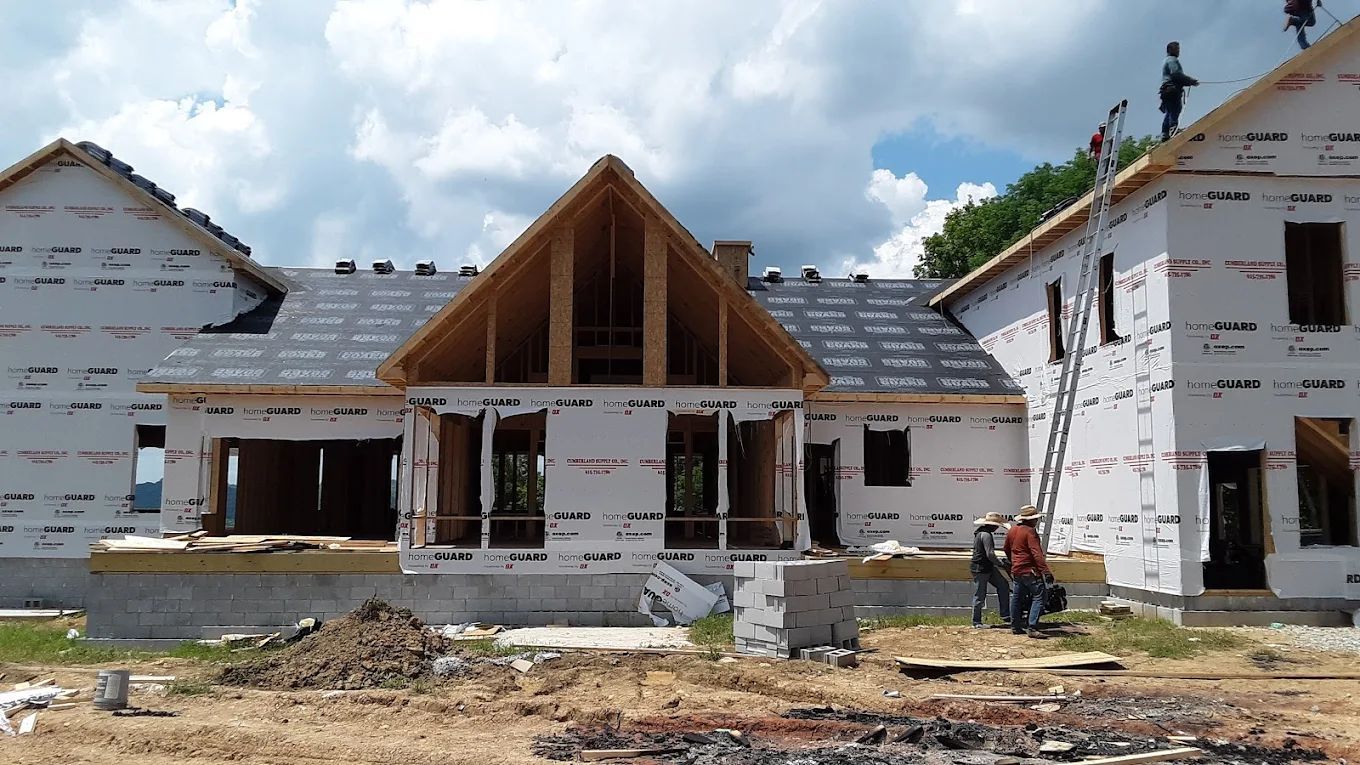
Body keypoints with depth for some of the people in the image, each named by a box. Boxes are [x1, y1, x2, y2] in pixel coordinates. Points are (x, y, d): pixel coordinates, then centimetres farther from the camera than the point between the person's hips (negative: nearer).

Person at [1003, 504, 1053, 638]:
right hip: (1030, 570, -9)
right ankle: (1032, 628, -15)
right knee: (1039, 596, -7)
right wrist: (1046, 571, -25)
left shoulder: (1012, 530, 11)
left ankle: (1015, 626, 21)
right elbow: (1036, 553, -22)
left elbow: (1006, 548, 25)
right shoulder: (1030, 531, -14)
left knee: (1016, 598, 15)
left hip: (1016, 570, 9)